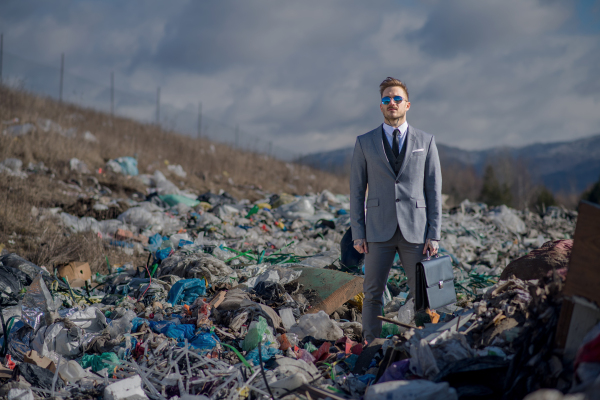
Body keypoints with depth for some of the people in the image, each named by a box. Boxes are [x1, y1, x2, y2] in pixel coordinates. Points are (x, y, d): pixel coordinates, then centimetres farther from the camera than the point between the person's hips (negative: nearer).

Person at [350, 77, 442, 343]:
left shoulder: (425, 142, 6)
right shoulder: (365, 143, 6)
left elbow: (434, 191, 4)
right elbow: (357, 191, 6)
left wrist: (434, 234, -3)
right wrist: (358, 234, -2)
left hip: (415, 231, 0)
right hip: (379, 231, 0)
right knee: (373, 292, 1)